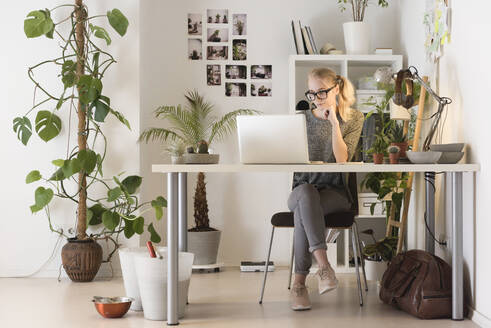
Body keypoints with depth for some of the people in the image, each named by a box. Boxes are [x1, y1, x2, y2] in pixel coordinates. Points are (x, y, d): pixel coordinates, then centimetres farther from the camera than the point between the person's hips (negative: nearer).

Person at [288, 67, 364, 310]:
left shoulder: (353, 119, 6)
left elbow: (341, 159, -8)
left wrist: (334, 122, -13)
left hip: (335, 192, -2)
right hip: (302, 189, 2)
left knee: (303, 209, -36)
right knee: (305, 191, -38)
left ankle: (299, 283, -35)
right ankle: (323, 263, -45)